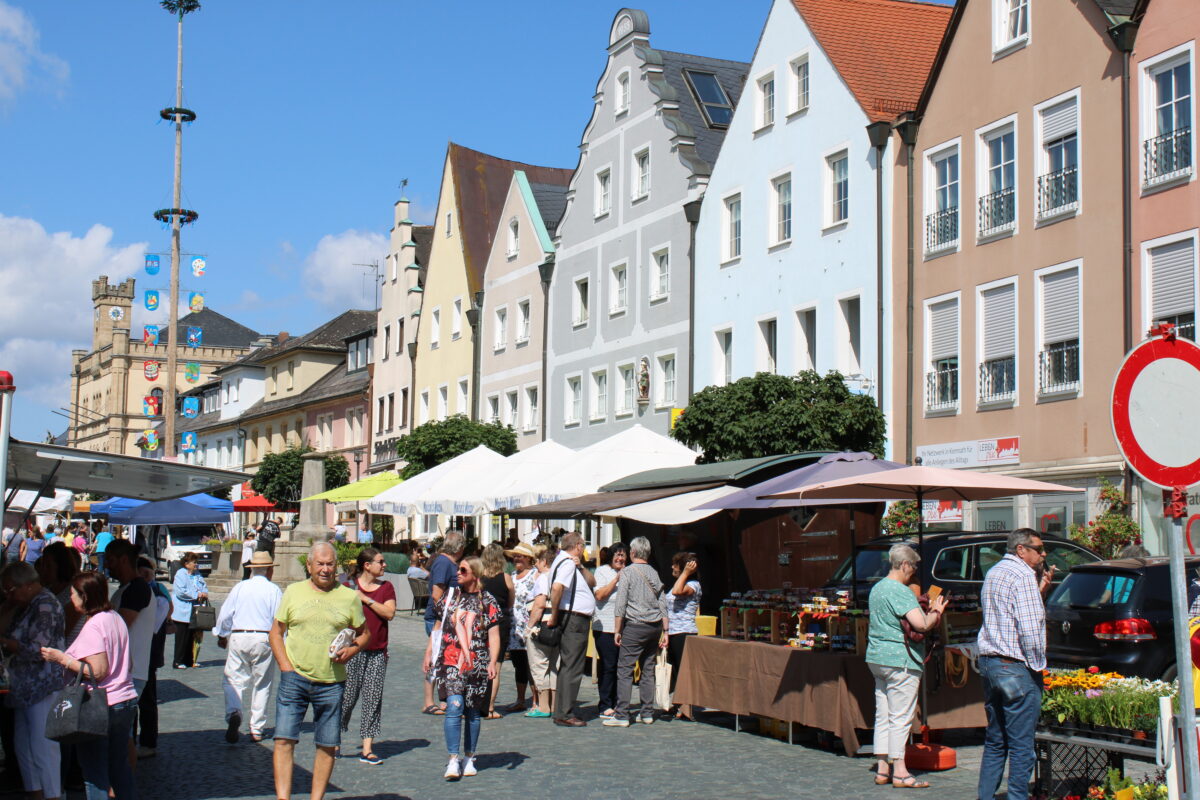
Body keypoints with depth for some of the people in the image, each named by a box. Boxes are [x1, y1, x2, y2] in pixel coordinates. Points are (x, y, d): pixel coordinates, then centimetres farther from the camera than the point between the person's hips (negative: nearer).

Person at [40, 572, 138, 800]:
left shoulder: (93, 626, -17)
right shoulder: (115, 618, 9)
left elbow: (98, 671, -21)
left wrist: (62, 658, -15)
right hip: (126, 702, 9)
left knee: (94, 775, 0)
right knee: (120, 768, 17)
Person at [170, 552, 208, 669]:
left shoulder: (198, 574, 17)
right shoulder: (180, 574, -7)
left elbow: (204, 586, 16)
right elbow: (180, 591, -18)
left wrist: (204, 593, -8)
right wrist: (197, 595, -17)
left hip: (195, 613, 7)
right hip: (183, 612, -7)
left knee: (192, 637, 9)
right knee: (182, 638, -4)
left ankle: (189, 660, 16)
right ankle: (178, 662, 1)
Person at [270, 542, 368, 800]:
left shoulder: (349, 597, 5)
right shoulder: (294, 592, 6)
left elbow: (364, 632, 15)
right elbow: (276, 632, 9)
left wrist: (353, 649, -7)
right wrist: (286, 667, -2)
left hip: (331, 682, 0)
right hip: (295, 678, 0)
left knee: (327, 746, 4)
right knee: (283, 740, -8)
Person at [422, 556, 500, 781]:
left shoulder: (488, 601, 3)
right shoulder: (450, 596, 9)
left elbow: (494, 635, 0)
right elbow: (437, 627, 16)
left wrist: (492, 662, -10)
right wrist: (428, 653, 11)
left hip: (477, 664, 0)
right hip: (451, 662, 0)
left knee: (473, 712, 7)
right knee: (454, 706, -14)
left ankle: (469, 759, 21)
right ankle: (453, 760, -14)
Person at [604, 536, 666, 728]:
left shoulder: (628, 572, -5)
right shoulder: (654, 573, 11)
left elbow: (620, 604, -9)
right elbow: (662, 604, 12)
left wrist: (617, 630, -4)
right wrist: (664, 631, 16)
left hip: (635, 626, -6)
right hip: (655, 626, 6)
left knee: (625, 670, -6)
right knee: (648, 670, 11)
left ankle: (621, 715, -11)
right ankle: (647, 713, 12)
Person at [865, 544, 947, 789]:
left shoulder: (877, 588, 15)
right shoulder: (900, 592, -16)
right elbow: (920, 624, -25)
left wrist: (927, 612, 17)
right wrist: (936, 612, -6)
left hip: (876, 658, 9)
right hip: (900, 660, -9)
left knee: (882, 716, 11)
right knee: (900, 718, -5)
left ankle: (882, 768, 14)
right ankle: (899, 771, -2)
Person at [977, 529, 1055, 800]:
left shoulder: (993, 573, 18)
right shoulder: (1023, 575, -11)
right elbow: (1030, 627, -19)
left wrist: (1039, 591, 15)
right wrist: (1038, 666, -9)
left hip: (989, 663, 9)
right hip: (1016, 667, -9)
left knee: (994, 741, 13)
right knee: (1021, 745, -4)